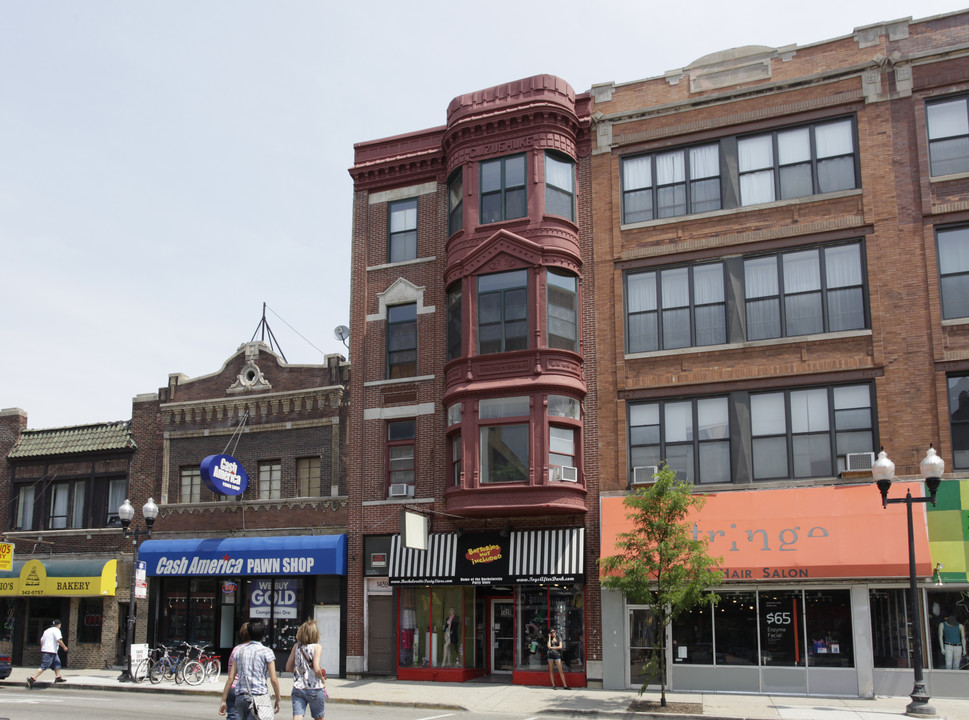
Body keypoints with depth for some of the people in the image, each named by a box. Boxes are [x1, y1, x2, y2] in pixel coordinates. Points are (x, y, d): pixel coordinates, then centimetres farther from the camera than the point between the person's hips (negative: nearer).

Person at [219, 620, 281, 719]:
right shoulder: (266, 652, -3)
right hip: (258, 696, -5)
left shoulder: (240, 651, 9)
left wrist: (223, 700, 12)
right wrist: (278, 699, 5)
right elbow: (273, 679, -6)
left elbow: (230, 678, 7)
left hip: (240, 697, 5)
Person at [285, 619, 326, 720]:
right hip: (314, 689, -3)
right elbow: (316, 669, -19)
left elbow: (288, 668, 7)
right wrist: (323, 679, -1)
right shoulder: (317, 647, -10)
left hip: (297, 688, 3)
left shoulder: (296, 646, 4)